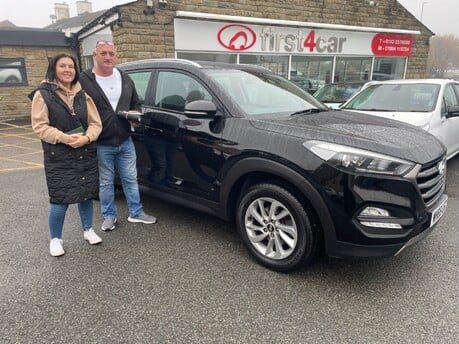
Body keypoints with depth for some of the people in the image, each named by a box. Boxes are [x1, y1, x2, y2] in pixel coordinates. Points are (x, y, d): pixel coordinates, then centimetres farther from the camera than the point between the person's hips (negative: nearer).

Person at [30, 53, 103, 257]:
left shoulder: (82, 94, 10)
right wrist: (65, 138, -21)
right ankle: (55, 239, 17)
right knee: (60, 199, -3)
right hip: (58, 157, -4)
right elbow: (39, 126, -9)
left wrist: (86, 137, -14)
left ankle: (88, 230, 31)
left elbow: (96, 123, 5)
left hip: (86, 154, 4)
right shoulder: (42, 94, -3)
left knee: (86, 194, 12)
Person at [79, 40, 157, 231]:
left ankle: (136, 213, 26)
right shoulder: (85, 80, -7)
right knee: (105, 183, 10)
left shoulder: (125, 79, 8)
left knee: (130, 179, 13)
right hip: (101, 144, -4)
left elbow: (136, 104, 17)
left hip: (125, 141, 4)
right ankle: (109, 216, 26)